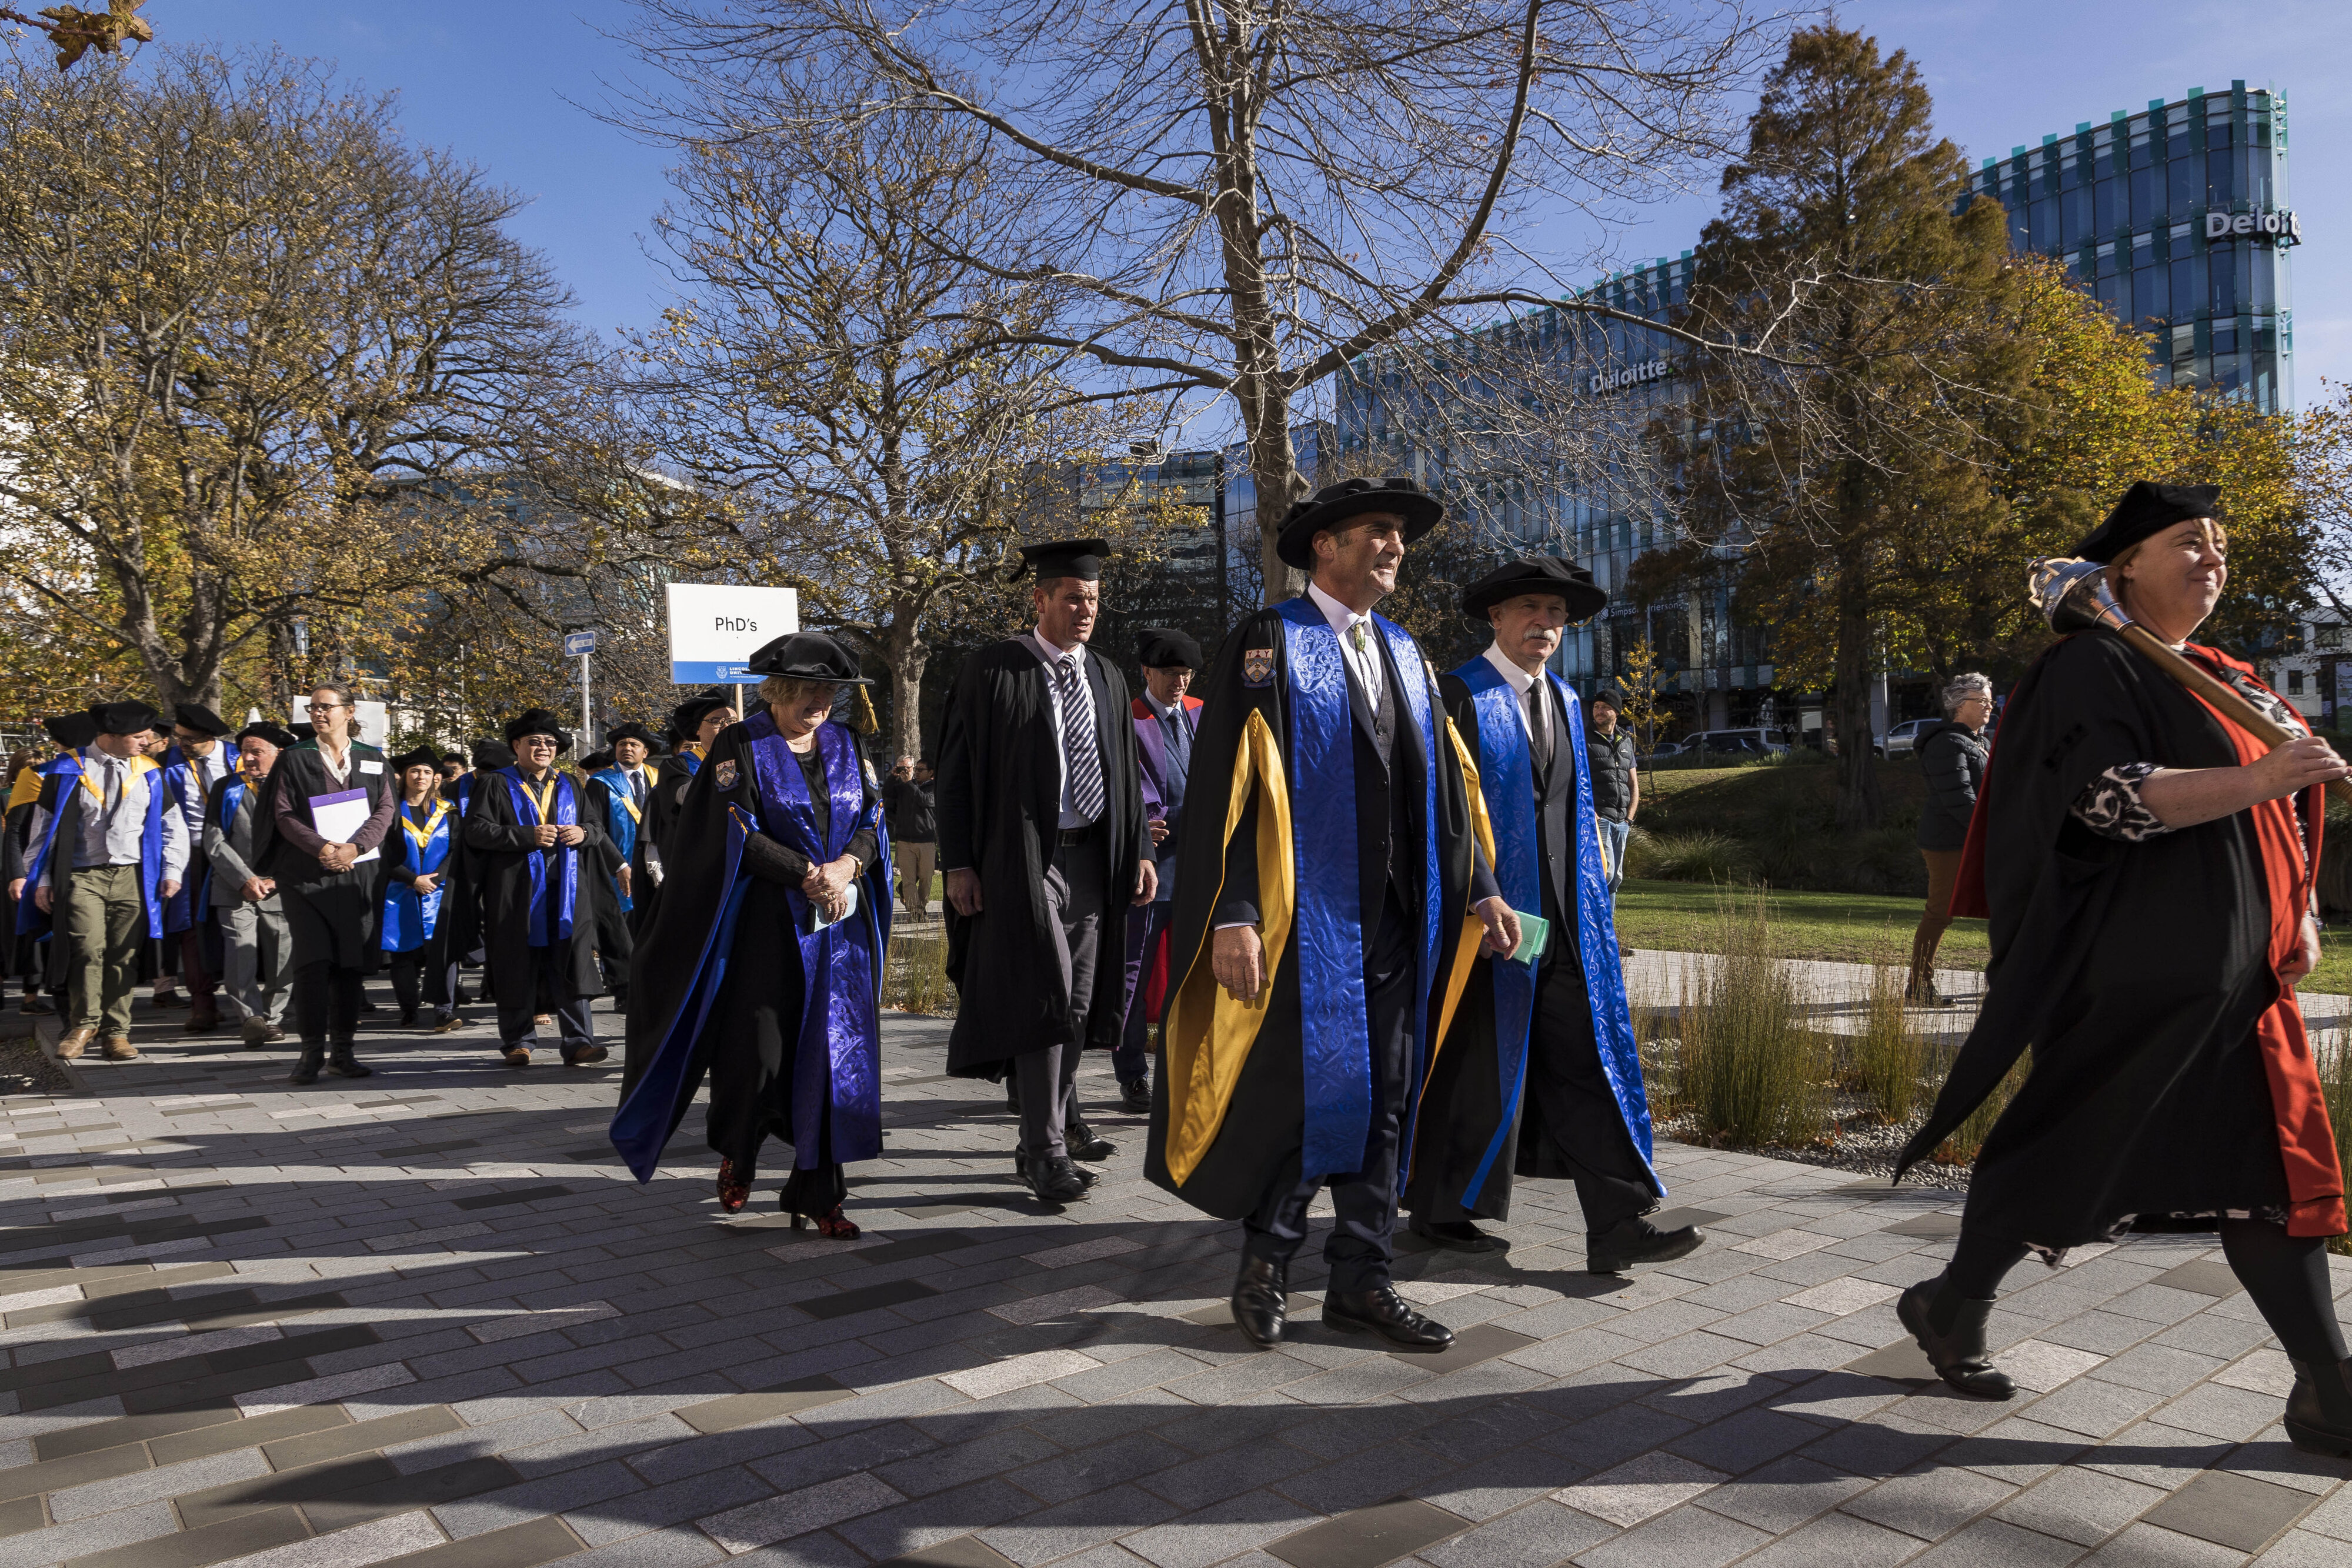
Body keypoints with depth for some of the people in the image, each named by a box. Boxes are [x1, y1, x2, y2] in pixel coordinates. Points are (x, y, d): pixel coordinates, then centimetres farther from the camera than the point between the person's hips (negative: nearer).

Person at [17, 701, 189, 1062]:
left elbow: (172, 824, 16)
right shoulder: (69, 770, 2)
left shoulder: (149, 772, 10)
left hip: (132, 877, 2)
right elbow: (43, 826, 7)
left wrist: (172, 870, 7)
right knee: (88, 950, -10)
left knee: (124, 957, 1)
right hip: (82, 876, -2)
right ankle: (84, 1025, 9)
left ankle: (116, 1033, 9)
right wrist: (40, 879, 4)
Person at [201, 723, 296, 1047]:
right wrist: (245, 879, -8)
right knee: (240, 958, -14)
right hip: (235, 890, 0)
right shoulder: (226, 788, 12)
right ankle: (250, 1020, -10)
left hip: (281, 891, 0)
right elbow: (214, 840, 5)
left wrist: (278, 880, -6)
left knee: (281, 962, 1)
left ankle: (271, 1020, 17)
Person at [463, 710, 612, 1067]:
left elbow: (596, 825, 21)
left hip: (566, 891, 3)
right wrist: (527, 836, -15)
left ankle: (578, 1042, -5)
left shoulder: (569, 787, 18)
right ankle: (518, 1041, 13)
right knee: (519, 966, 1)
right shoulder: (499, 786, 5)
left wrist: (584, 833, -3)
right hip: (518, 891, -3)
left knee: (571, 966, -4)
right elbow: (476, 829, -6)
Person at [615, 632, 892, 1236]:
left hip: (842, 924, 4)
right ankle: (736, 1157, 29)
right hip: (765, 922, -4)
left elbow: (873, 820, 7)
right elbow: (740, 835, -9)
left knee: (835, 1053, 0)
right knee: (757, 1050, -1)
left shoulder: (845, 744, 11)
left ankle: (817, 1193, 10)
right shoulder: (740, 745, -2)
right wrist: (810, 877, -15)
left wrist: (849, 864, -13)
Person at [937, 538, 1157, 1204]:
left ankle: (1061, 1119, 31)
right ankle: (1044, 1151, -3)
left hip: (1090, 855, 6)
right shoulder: (992, 671, -5)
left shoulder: (1107, 678, 12)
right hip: (1024, 856, -6)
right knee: (1043, 995, -10)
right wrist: (957, 864, -12)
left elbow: (1124, 771, 17)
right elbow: (956, 771, -6)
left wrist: (1138, 849, 8)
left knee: (1079, 999, 13)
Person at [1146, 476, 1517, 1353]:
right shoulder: (1267, 643, -4)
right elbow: (1223, 786, -11)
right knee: (1304, 1094, -2)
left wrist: (1478, 889, 12)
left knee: (1382, 1103, 10)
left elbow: (1442, 782, 18)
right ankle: (1265, 1262, 21)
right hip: (1305, 920, -6)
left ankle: (1359, 1283, 22)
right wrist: (1232, 916, -18)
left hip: (1395, 921, 6)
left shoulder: (1404, 654, 16)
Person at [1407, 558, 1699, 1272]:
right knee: (1473, 1066, 4)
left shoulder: (1563, 700, 15)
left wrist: (1589, 900, 16)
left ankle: (1615, 1227, 5)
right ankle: (1440, 1208, 22)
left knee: (1589, 1063, 2)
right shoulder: (1459, 695, -7)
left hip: (1563, 919, 7)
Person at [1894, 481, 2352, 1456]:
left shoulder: (2224, 682, 18)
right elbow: (2106, 796, -21)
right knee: (2070, 1148, 1)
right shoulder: (2093, 667, -8)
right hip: (2139, 973, -8)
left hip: (2237, 975, 8)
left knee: (2274, 1167, 7)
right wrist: (2248, 782, -29)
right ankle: (1951, 1307, 19)